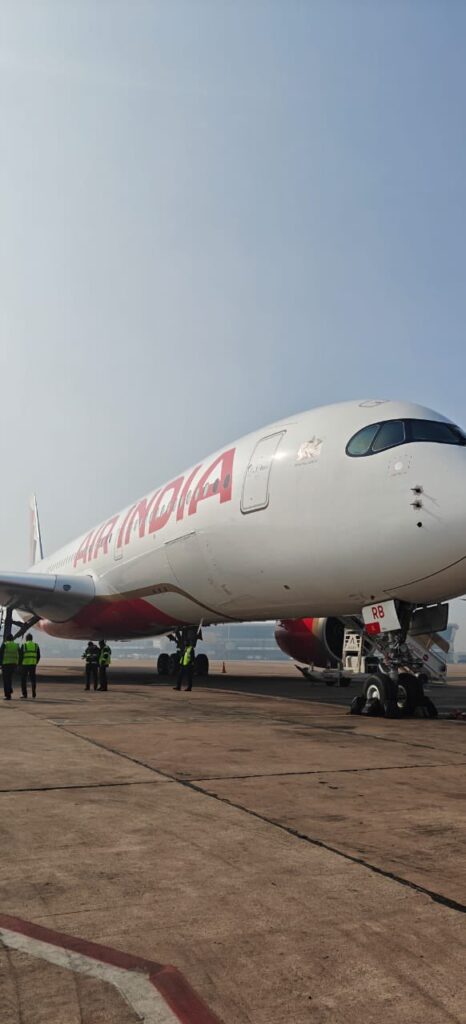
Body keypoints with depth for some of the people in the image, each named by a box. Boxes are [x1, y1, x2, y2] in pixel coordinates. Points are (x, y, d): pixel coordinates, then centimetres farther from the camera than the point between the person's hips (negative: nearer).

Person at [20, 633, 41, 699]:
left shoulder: (24, 645, -3)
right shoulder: (36, 645, 8)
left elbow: (21, 655, -7)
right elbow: (38, 656, 7)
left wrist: (20, 664, 5)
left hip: (25, 664, -3)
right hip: (33, 665, 3)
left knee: (24, 680, 4)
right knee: (32, 679, 11)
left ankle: (24, 695, -1)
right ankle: (34, 695, 11)